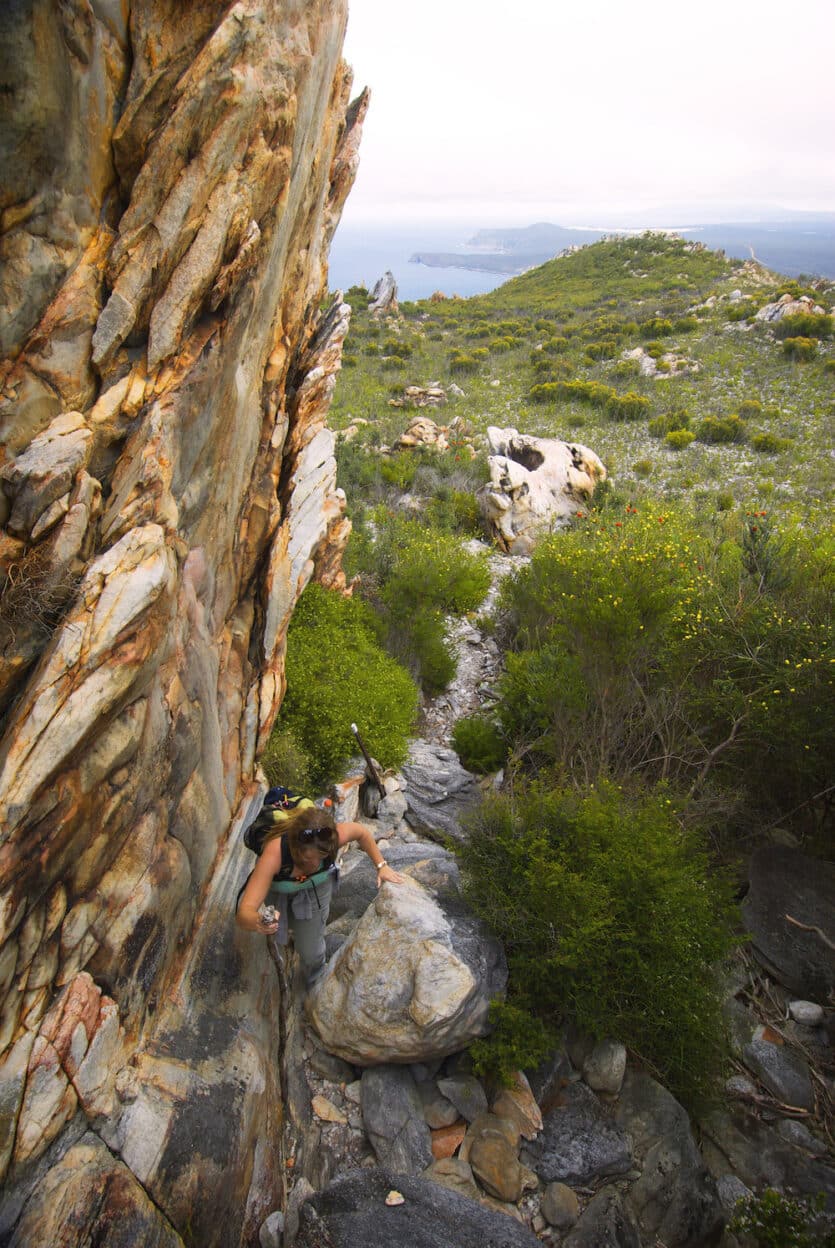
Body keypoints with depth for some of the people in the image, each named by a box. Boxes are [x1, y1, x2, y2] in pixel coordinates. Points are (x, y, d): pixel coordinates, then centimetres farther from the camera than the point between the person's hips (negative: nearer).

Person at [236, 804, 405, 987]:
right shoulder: (274, 853, -47)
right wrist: (258, 922, -70)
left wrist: (381, 865, -14)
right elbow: (243, 914, -49)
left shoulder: (334, 837, -40)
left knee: (311, 952, 6)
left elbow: (362, 832, -15)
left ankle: (315, 980, 41)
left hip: (316, 888, 1)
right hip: (280, 889, 0)